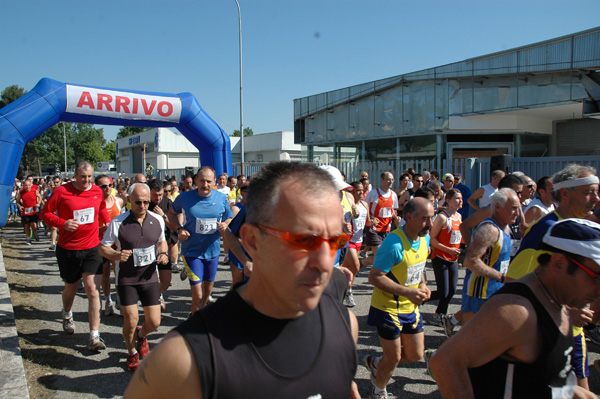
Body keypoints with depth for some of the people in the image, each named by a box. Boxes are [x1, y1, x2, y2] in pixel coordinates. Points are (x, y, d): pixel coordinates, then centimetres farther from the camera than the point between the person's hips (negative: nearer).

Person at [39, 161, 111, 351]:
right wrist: (63, 223, -20)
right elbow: (44, 213, -4)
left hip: (92, 248, 1)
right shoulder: (61, 191, -9)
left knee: (93, 290, -9)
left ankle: (94, 337, -5)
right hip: (68, 249, -1)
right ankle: (67, 314, 52)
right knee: (71, 288, 17)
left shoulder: (97, 191, 1)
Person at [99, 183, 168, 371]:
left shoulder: (157, 220, -1)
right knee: (131, 321, -3)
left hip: (149, 277, 3)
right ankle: (132, 352, 29)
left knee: (154, 322, 2)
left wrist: (163, 253, -5)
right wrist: (117, 255, -23)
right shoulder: (118, 222, -11)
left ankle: (142, 335, 41)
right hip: (126, 279, -2)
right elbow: (102, 248, -3)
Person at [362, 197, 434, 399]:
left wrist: (422, 284, -4)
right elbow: (374, 277, -26)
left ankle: (375, 363, 40)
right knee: (393, 359, 8)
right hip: (388, 308, -7)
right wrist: (407, 292, -31)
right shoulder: (394, 243, -28)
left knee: (415, 355, 15)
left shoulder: (424, 238, -2)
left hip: (411, 307, 7)